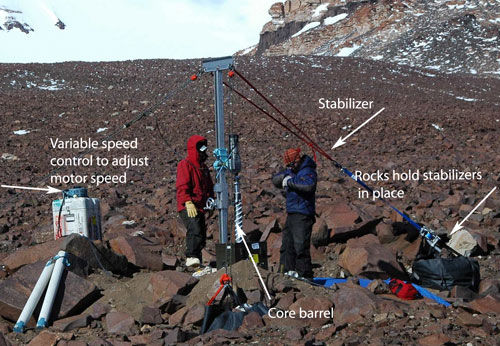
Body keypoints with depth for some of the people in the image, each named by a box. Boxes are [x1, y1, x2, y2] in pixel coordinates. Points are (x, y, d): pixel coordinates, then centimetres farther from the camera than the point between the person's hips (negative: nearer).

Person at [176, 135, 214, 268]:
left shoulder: (203, 167, 22)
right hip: (187, 207, -8)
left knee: (202, 237, 9)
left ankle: (196, 260, 20)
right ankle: (191, 257, -27)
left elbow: (209, 187, 31)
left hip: (200, 207, 8)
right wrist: (188, 202, -29)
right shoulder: (185, 165, -5)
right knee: (195, 230, -28)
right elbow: (182, 186, -17)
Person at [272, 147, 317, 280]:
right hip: (291, 214, 9)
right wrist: (284, 176, -2)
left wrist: (290, 182, -22)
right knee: (287, 245, 12)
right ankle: (287, 271, 19)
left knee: (300, 247, -12)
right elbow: (275, 180, 19)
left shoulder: (308, 171, -10)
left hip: (303, 215, -9)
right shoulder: (290, 171, 18)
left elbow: (309, 185, -29)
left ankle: (305, 275, -8)